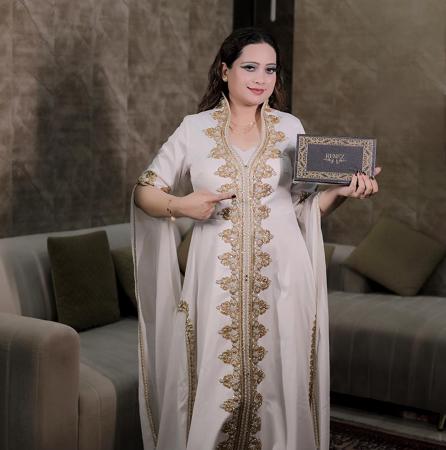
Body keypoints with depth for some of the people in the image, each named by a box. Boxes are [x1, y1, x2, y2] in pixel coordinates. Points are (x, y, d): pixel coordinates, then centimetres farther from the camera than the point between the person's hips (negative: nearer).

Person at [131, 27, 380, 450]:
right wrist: (179, 205, -12)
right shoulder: (194, 128, 3)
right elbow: (144, 192, 7)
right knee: (212, 387, 2)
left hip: (281, 277, 1)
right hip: (218, 280, -1)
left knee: (278, 384, 5)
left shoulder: (290, 128, 7)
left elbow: (306, 206, 10)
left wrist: (341, 191, -9)